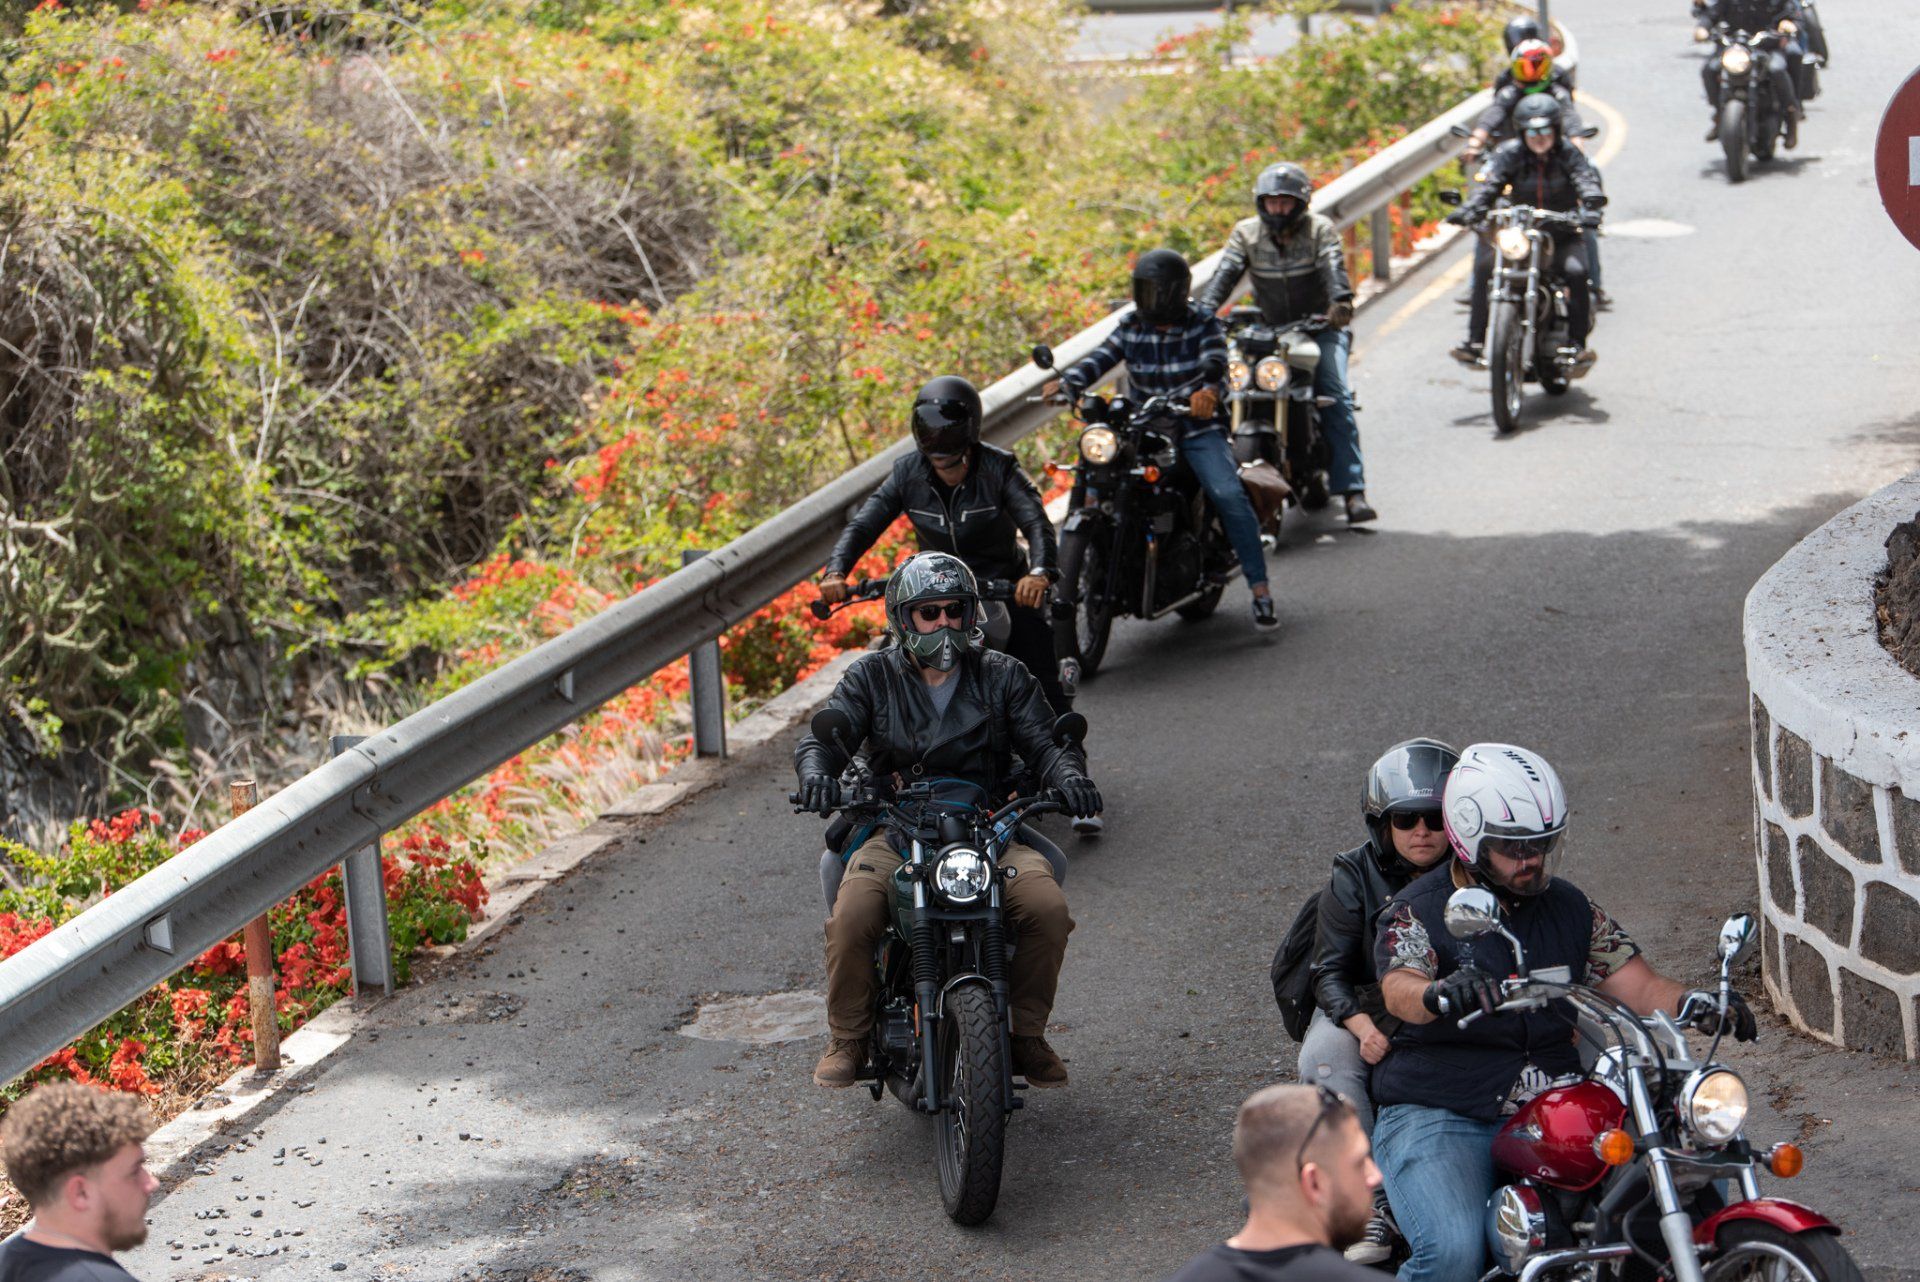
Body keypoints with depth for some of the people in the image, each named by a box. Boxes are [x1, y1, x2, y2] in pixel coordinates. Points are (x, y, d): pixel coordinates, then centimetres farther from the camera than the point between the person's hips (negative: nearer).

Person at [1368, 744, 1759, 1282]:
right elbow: (1399, 990, -23)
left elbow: (1638, 984, 6)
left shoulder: (1568, 908, 13)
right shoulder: (1418, 912, -3)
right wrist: (1442, 992, -48)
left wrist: (1692, 1003, -17)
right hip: (1436, 1117, -5)